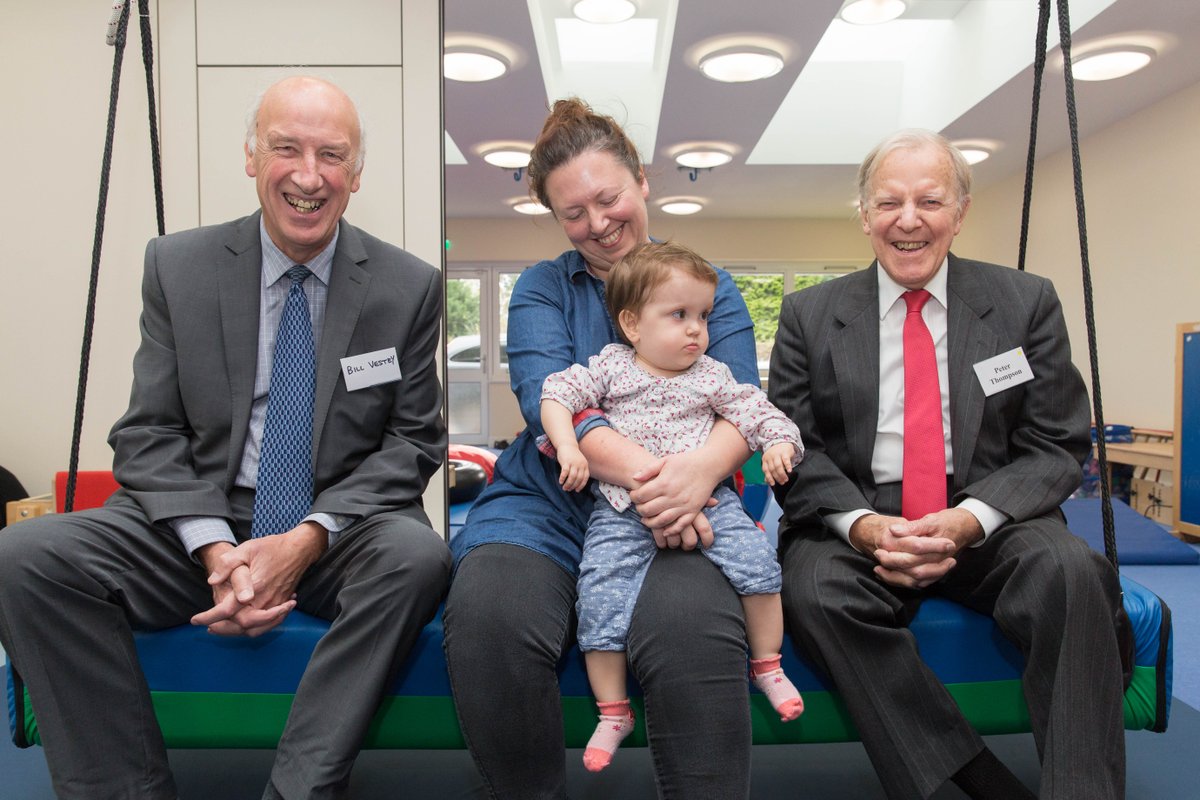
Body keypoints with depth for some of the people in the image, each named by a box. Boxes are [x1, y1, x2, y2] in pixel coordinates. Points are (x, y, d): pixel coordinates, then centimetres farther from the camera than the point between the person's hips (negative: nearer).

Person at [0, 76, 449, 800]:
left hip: (342, 536, -1)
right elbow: (149, 434, 2)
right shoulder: (178, 267, 5)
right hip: (201, 526, 2)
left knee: (417, 556, -33)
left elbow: (413, 441, 0)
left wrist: (308, 537, -15)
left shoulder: (410, 287, 1)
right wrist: (216, 549, -16)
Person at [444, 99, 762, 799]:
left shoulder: (711, 288, 15)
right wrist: (646, 472, -23)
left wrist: (702, 469, -25)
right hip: (548, 505, 1)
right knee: (488, 616, -31)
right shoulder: (542, 288, 14)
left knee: (691, 627, -35)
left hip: (674, 520, 0)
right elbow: (547, 400, -5)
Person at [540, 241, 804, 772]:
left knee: (756, 558, -18)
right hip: (622, 511, -1)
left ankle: (768, 668, 7)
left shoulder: (710, 375, 11)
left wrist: (778, 441, -10)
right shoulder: (611, 366, 6)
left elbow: (753, 409, 9)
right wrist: (567, 446, -13)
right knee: (600, 595, -14)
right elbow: (557, 394, 1)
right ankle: (613, 714, 5)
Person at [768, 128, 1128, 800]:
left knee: (1072, 570, -30)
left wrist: (969, 520, -16)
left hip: (988, 525, 1)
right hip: (856, 526, 0)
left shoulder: (1027, 304, 7)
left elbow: (1058, 447, 3)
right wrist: (862, 525, -17)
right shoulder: (809, 315, 7)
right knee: (815, 587, -31)